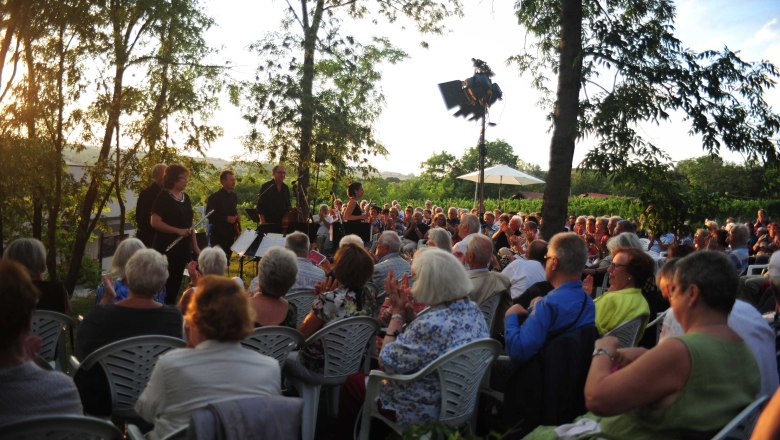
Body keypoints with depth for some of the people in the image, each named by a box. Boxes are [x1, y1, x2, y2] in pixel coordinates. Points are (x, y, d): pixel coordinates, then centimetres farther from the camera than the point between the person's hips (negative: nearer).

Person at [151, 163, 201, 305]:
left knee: (176, 282, 11)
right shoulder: (163, 197, -9)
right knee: (165, 283, -1)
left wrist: (195, 246, 12)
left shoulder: (186, 198, 11)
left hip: (183, 247, 6)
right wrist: (178, 231, -22)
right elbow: (155, 222, -16)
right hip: (167, 248, -6)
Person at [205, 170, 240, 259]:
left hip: (230, 234, 6)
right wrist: (226, 218, -21)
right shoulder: (214, 197, -10)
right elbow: (209, 216, -14)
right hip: (218, 235, -6)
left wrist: (237, 217, 0)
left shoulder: (233, 196, 9)